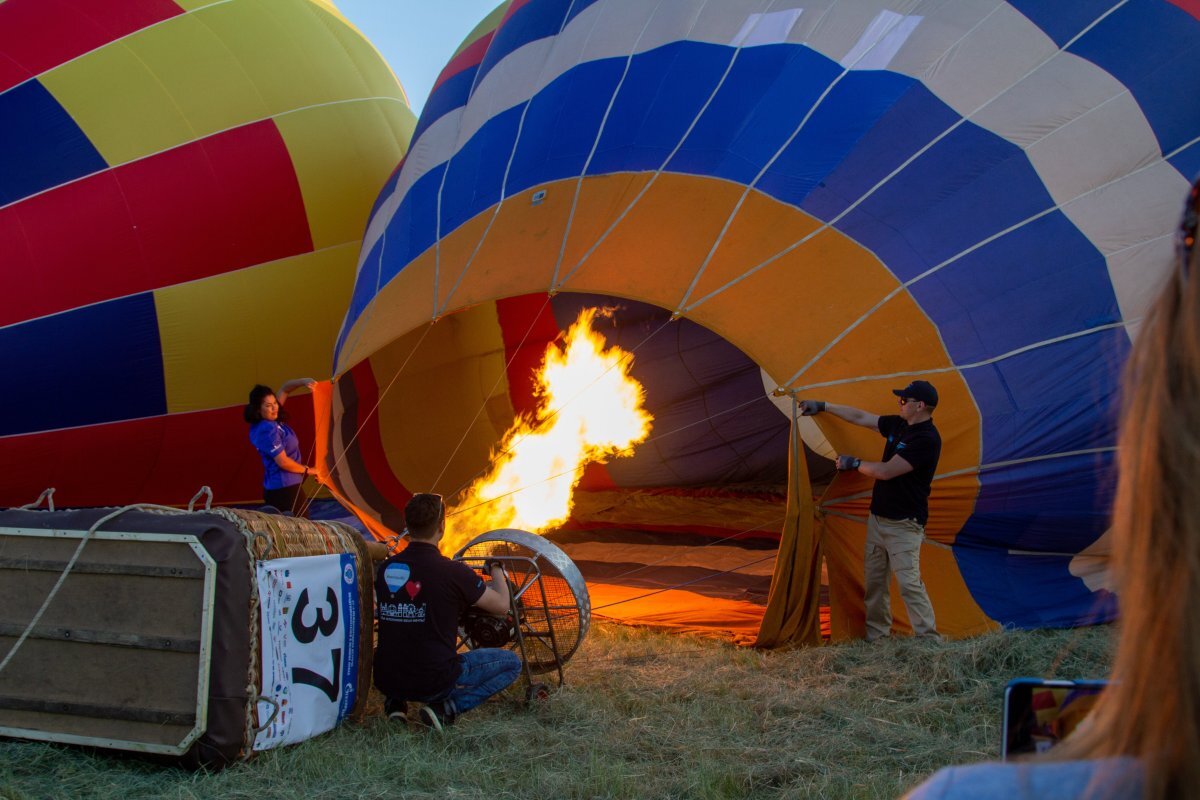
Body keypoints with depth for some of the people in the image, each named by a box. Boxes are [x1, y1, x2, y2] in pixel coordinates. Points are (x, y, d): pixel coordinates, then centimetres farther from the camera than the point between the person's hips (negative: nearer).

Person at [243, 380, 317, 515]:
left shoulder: (272, 421, 7)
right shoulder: (267, 430, -20)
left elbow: (284, 390, 14)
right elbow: (283, 462, -20)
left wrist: (303, 381, -2)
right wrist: (308, 470, -6)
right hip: (285, 489, -10)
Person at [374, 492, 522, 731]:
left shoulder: (384, 569, 0)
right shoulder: (453, 572, -16)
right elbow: (501, 606, -3)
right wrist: (497, 570, 18)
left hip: (385, 681, 6)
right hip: (434, 682, -6)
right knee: (511, 663, 11)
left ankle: (395, 703, 14)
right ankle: (445, 709, -5)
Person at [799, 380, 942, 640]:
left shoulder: (927, 439, -20)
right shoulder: (898, 424, 6)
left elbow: (886, 471, -21)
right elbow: (860, 417, 16)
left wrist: (854, 464, -7)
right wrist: (823, 406, 17)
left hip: (903, 524, -9)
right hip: (877, 518, 9)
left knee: (909, 582, -13)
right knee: (874, 580, 13)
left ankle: (929, 639, -8)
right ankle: (875, 635, 22)